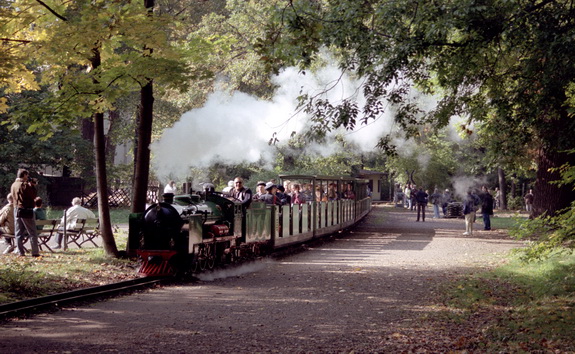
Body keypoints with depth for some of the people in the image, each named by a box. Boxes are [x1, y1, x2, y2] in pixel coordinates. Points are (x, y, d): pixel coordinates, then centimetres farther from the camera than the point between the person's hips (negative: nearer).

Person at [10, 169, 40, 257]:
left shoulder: (13, 185, 8)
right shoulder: (25, 185, -15)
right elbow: (34, 195, -11)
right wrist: (32, 186, 0)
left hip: (16, 210, 7)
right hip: (26, 210, -7)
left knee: (18, 233, 9)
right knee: (32, 233, -1)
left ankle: (21, 252, 8)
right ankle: (35, 252, -3)